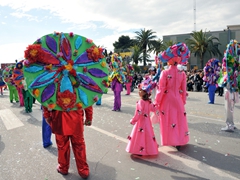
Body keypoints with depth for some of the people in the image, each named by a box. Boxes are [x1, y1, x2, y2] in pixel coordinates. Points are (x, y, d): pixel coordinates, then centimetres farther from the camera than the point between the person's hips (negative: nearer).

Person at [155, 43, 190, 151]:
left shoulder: (165, 73, -14)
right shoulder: (182, 73, -3)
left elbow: (161, 89, -13)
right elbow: (183, 90, 3)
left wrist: (157, 102, -3)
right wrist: (183, 101, 16)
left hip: (166, 100, -3)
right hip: (178, 100, 3)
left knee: (168, 120, 10)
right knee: (179, 119, 15)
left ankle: (170, 139, 20)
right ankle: (179, 141, 26)